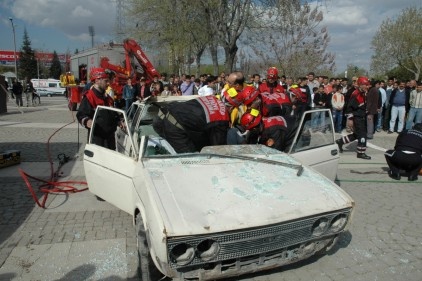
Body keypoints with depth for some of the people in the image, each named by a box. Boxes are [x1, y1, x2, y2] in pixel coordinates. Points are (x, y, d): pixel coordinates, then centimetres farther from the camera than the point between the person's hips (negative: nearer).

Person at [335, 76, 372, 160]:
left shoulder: (363, 94, 13)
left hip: (362, 117, 10)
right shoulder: (355, 94, -18)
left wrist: (366, 114, 24)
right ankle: (361, 153, 3)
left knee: (356, 134, 16)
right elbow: (350, 107, -20)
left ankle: (340, 141, 26)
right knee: (362, 135, -7)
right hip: (357, 118, -10)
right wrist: (350, 119, -20)